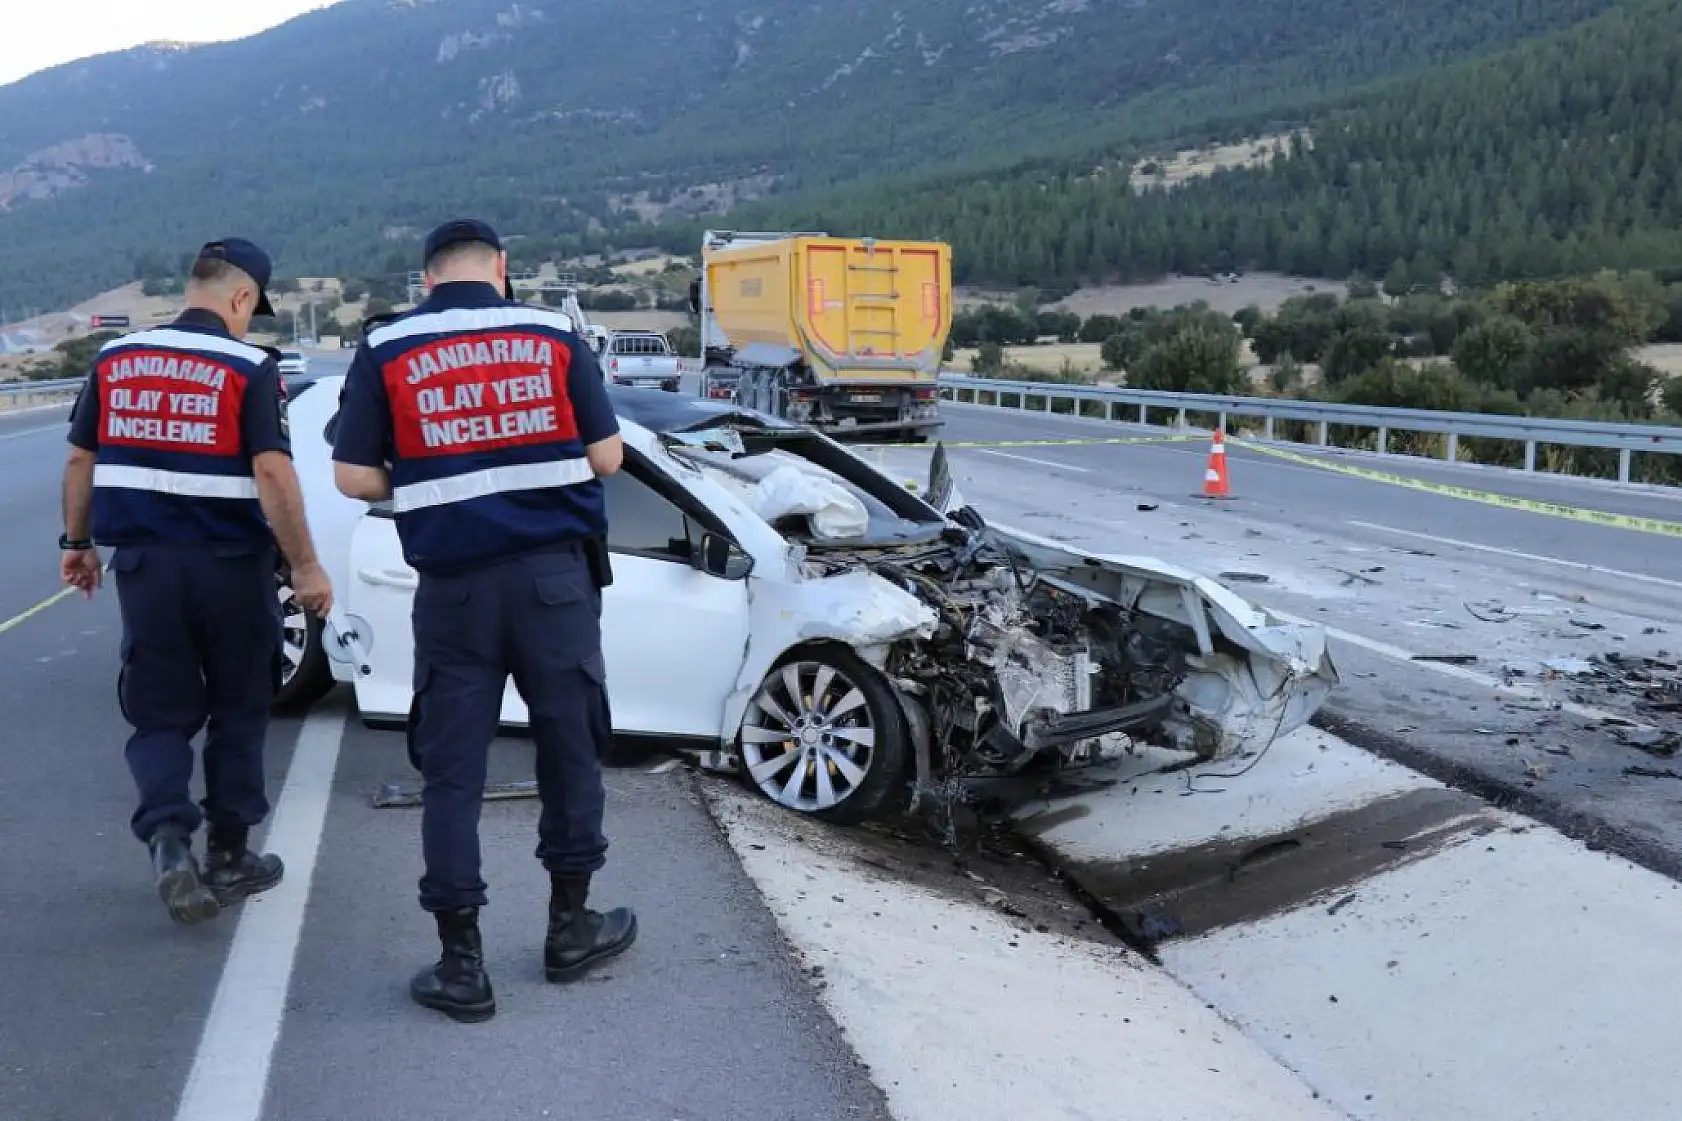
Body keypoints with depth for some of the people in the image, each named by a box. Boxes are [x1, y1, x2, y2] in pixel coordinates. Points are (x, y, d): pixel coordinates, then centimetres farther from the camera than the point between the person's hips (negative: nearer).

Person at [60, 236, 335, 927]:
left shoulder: (116, 359, 5)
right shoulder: (249, 367, -10)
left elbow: (81, 459, 10)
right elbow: (271, 472, -18)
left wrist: (77, 542, 21)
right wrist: (305, 566, -14)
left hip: (143, 562, 3)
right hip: (230, 564, -3)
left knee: (160, 714, 12)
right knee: (237, 712, 13)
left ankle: (168, 837, -10)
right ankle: (227, 858, 21)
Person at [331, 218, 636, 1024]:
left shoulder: (385, 350, 2)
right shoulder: (553, 335, 3)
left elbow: (353, 477, -1)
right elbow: (605, 455, 2)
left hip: (454, 585, 0)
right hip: (555, 574, 0)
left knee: (452, 770, 7)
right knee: (570, 748, 14)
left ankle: (461, 964, 10)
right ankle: (570, 927, 25)